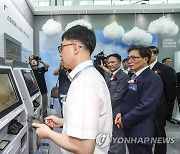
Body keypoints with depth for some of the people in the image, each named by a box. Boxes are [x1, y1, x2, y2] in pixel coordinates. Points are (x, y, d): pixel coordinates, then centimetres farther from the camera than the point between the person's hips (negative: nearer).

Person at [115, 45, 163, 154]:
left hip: (141, 132, -8)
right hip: (129, 128, 8)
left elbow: (145, 107, -24)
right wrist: (121, 113, -3)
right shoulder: (134, 77, 11)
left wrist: (124, 120, -15)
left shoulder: (153, 79, -18)